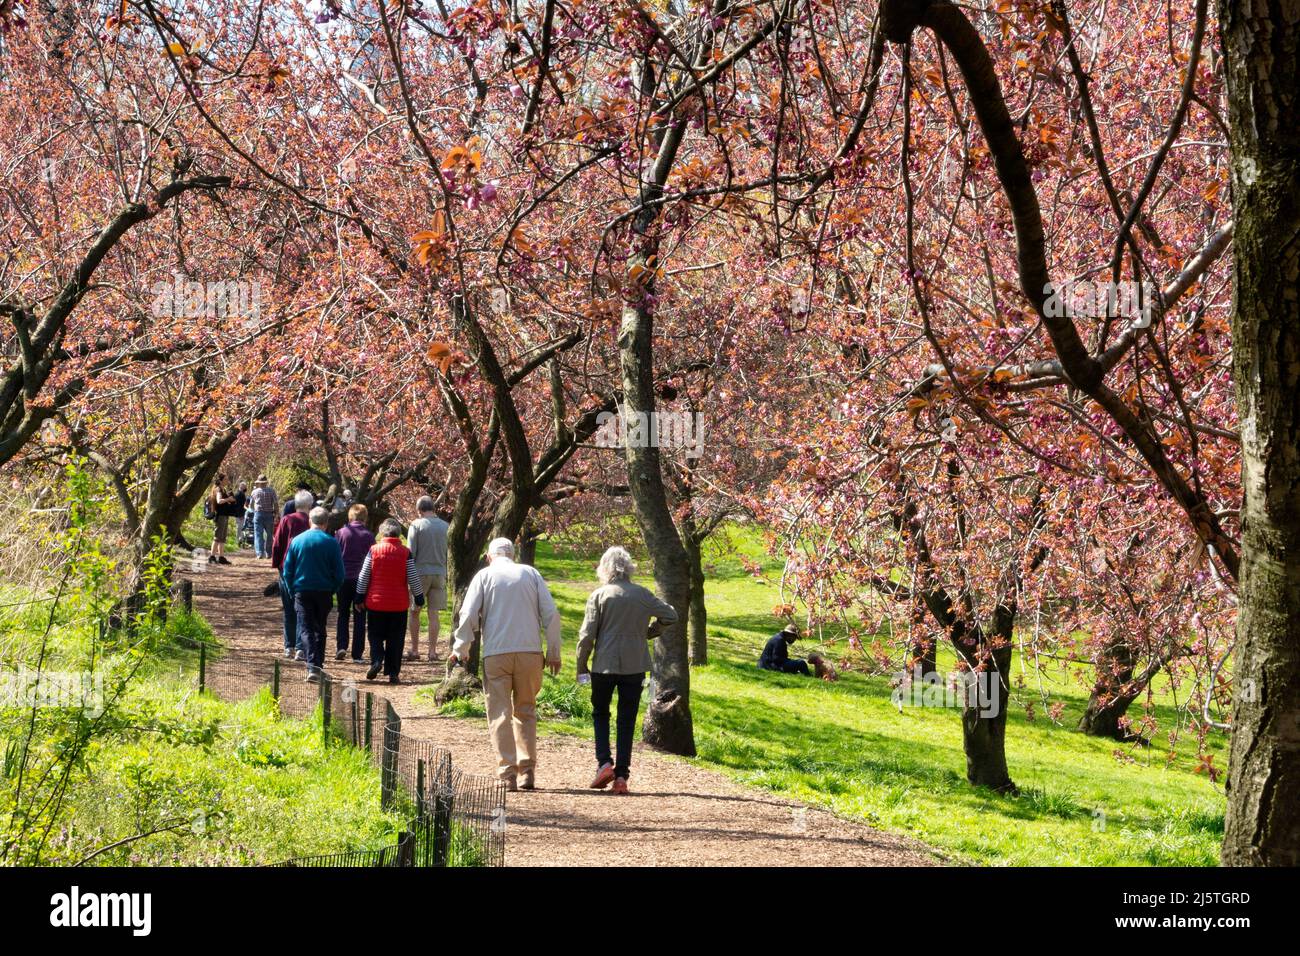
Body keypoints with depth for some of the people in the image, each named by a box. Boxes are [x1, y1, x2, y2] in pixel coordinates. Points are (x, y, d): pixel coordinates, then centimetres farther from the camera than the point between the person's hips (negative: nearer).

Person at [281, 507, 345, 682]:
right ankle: (318, 665, 16)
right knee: (320, 630, 14)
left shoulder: (297, 541, -1)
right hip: (324, 592, 0)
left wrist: (293, 590, 12)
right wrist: (333, 589, 10)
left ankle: (312, 666, -18)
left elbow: (287, 570, 2)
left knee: (305, 629, -2)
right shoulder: (331, 542, -6)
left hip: (302, 591, 0)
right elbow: (339, 572, -5)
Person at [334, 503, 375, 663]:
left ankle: (341, 645, -4)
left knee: (343, 614, 14)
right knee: (359, 617, 5)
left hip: (343, 579, 0)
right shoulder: (368, 536, -3)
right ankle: (357, 654, 2)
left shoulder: (341, 533, -2)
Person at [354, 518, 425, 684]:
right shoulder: (405, 553, -3)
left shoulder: (373, 551, -4)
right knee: (395, 639, 7)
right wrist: (419, 599, 9)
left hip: (375, 602, 0)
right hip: (399, 604, 0)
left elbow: (363, 576, -1)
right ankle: (393, 672, 5)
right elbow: (413, 579, -1)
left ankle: (376, 660, -12)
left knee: (376, 635, 12)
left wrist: (360, 597, 9)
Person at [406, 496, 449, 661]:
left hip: (420, 573, -3)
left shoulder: (416, 525, -6)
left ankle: (414, 650, 8)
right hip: (439, 574, 3)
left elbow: (410, 552, -8)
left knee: (414, 612, 8)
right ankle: (432, 651, 6)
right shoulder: (445, 527, 5)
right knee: (433, 613, 6)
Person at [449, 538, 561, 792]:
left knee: (500, 715, 3)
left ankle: (507, 775, -3)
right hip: (530, 652, 2)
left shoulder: (484, 576, 5)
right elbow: (551, 614, 4)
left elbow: (468, 616, -2)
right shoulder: (530, 573, 10)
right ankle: (527, 773, 8)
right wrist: (554, 652, 10)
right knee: (526, 712, 13)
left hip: (496, 654, -2)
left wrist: (460, 650, 10)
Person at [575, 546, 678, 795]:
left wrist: (581, 665, 2)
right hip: (634, 666, 2)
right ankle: (621, 775, 3)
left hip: (604, 665, -2)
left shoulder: (599, 595, -7)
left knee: (600, 714, 16)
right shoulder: (643, 595, 0)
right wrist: (651, 631, 20)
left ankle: (604, 762, -2)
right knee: (627, 721, 8)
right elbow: (670, 614, 6)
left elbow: (587, 634, -8)